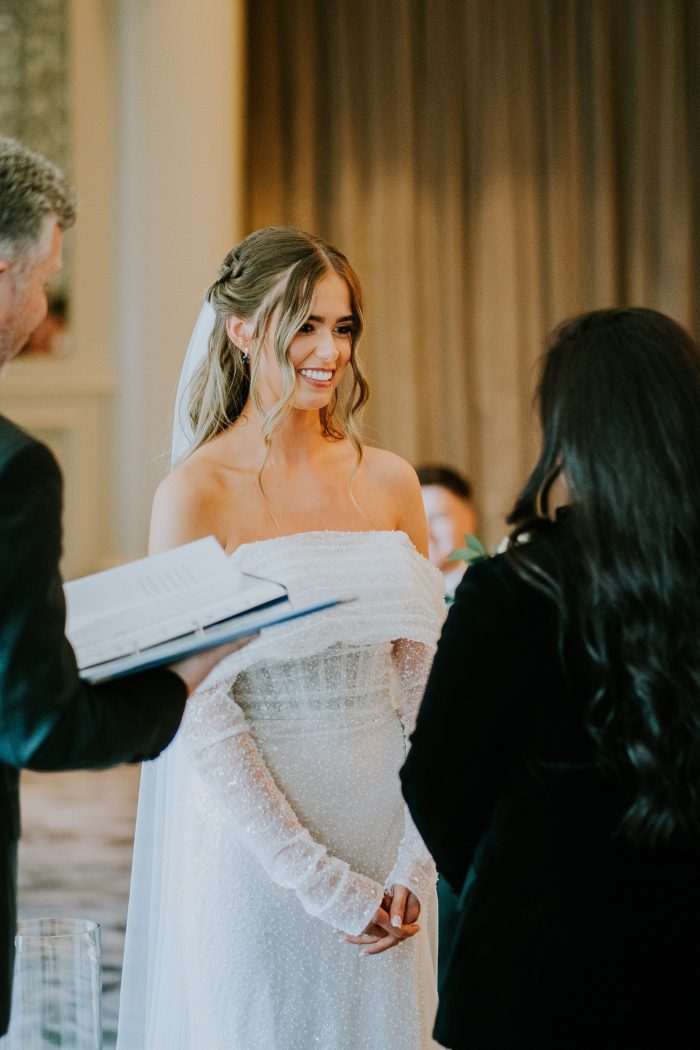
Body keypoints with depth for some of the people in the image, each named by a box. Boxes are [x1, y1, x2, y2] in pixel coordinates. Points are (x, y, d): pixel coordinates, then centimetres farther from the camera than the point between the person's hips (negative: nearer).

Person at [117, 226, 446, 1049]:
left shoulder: (390, 482, 5)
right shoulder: (196, 494, -8)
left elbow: (425, 686, 5)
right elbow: (200, 712, -11)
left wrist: (414, 866, -6)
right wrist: (322, 881, -14)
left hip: (385, 841, 4)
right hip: (253, 850, -4)